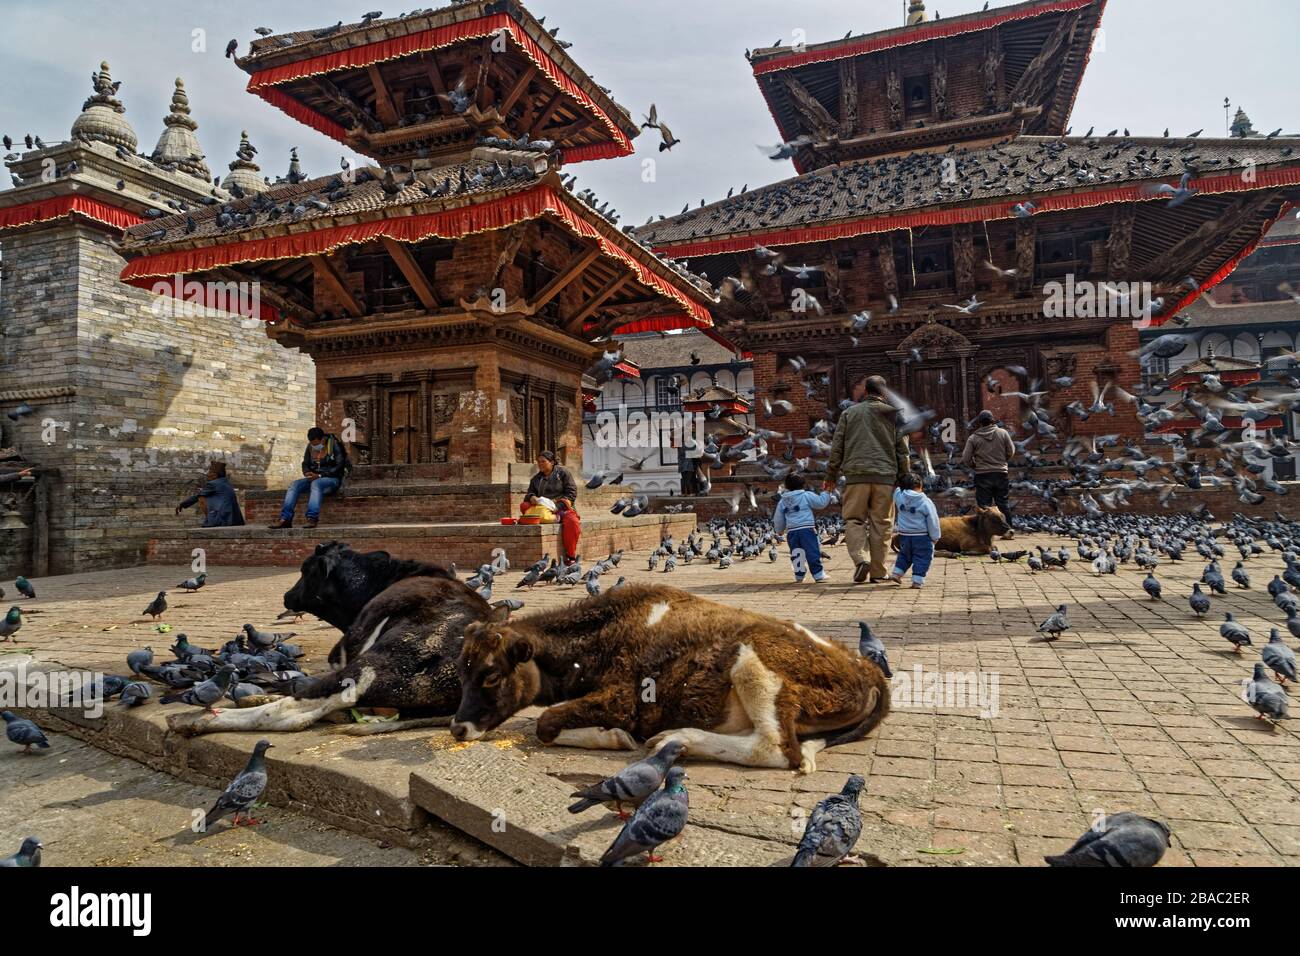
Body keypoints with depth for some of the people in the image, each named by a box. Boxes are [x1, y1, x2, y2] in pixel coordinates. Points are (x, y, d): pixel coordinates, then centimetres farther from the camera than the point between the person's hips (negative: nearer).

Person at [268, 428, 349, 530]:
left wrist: (320, 475, -22)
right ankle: (285, 518, -31)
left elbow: (339, 467, -14)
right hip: (314, 479, 6)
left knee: (315, 484, -37)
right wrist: (308, 473, -8)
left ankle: (312, 518, -47)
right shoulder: (310, 447, 9)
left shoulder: (334, 446, -8)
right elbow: (305, 463, 17)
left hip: (332, 479, -6)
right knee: (294, 485, -19)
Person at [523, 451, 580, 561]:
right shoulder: (536, 478, 22)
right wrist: (531, 497, -9)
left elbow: (572, 493, -2)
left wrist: (558, 506, -16)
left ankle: (570, 556, -23)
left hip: (562, 507, -4)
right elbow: (530, 493, 18)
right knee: (524, 506, -23)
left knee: (572, 522, -37)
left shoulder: (562, 473, 7)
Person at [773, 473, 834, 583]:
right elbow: (821, 502, 1)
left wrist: (780, 530, 35)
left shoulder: (782, 502, 14)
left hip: (791, 531, 4)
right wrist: (826, 492, 19)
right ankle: (818, 575, -6)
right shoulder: (807, 495, 1)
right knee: (812, 552, -4)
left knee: (796, 554, 11)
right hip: (806, 529, -4)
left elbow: (778, 519, 19)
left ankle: (799, 576, 13)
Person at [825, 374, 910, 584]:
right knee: (880, 523, 6)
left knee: (854, 520, 7)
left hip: (856, 475, -1)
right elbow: (902, 450, 9)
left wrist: (831, 476, 14)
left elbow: (837, 448, 8)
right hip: (885, 476, 1)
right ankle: (878, 572, 8)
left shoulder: (849, 412, 9)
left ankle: (860, 558, -15)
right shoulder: (893, 414, 10)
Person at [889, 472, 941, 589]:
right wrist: (935, 537, 2)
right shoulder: (926, 502, -13)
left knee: (904, 554, 24)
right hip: (922, 537, -4)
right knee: (922, 557, 4)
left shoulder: (899, 496, -6)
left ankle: (896, 573, 19)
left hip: (904, 535, 4)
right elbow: (933, 521, -7)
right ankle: (917, 580, -1)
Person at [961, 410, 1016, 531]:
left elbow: (965, 460, -5)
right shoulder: (1003, 433, -1)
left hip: (982, 476, -2)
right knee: (1003, 503, 11)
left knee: (983, 505, 2)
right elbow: (1011, 452, 4)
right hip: (1001, 474, 2)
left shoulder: (973, 438, -5)